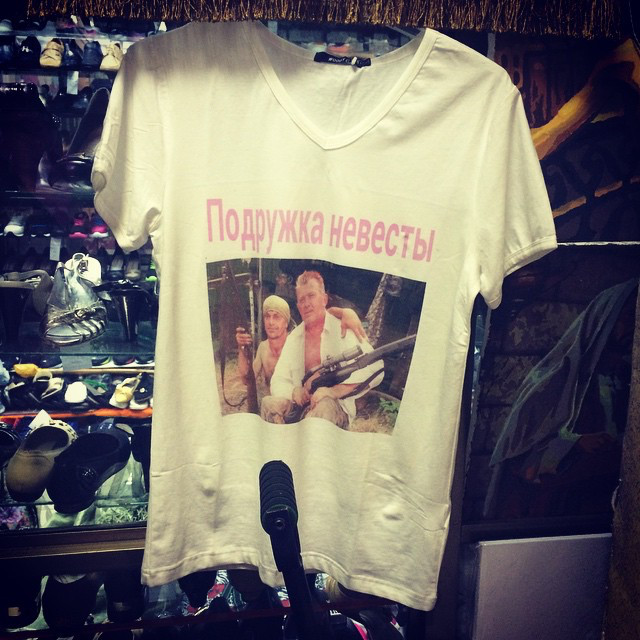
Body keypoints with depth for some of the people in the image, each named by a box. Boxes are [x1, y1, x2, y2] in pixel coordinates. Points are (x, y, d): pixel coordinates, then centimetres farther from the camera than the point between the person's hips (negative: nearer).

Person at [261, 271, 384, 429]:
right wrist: (294, 391, -10)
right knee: (269, 403, -23)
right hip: (301, 404, 4)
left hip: (336, 406, -4)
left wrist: (334, 391, -25)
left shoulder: (343, 330, -2)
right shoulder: (294, 337, 15)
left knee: (325, 406, -37)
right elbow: (278, 380, 14)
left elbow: (374, 369, -15)